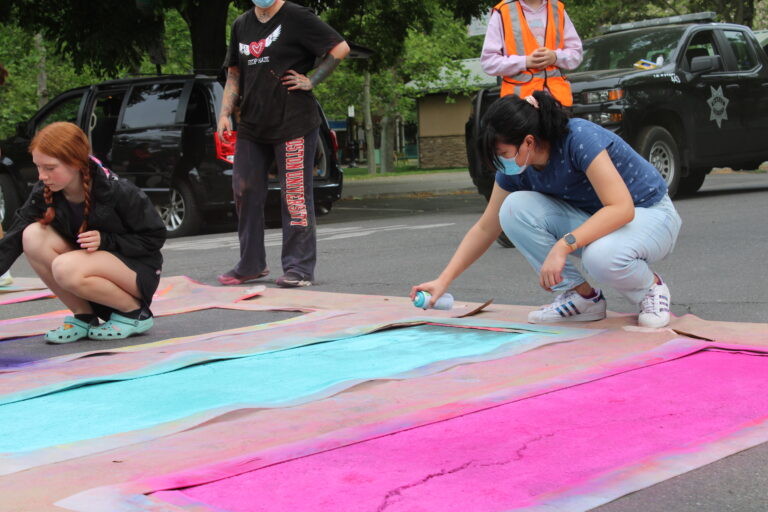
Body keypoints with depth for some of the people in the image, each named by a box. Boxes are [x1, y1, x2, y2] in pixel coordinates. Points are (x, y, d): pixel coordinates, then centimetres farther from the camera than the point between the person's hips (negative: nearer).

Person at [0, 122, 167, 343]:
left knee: (66, 268, -35)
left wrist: (105, 240, -25)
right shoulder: (43, 194, -8)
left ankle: (134, 312, -10)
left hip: (138, 270, -6)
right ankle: (83, 317, -7)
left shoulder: (118, 191, -21)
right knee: (33, 236, -19)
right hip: (89, 264, 6)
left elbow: (155, 238, -13)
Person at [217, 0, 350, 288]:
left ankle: (299, 267, 2)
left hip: (293, 123, -7)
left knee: (295, 194, -5)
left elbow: (340, 48, -6)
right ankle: (251, 265, 21)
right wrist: (225, 114, 9)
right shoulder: (242, 25, 15)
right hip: (251, 125, 7)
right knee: (244, 191, 8)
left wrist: (310, 81, -9)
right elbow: (234, 74, 20)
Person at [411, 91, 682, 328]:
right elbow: (485, 229, 2)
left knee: (601, 256, -41)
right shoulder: (515, 169, -9)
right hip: (591, 219, 6)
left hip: (648, 214, -6)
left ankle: (651, 287, -5)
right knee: (515, 208, -19)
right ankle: (582, 297, -6)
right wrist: (443, 280, -5)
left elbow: (621, 208, -36)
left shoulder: (580, 138, -30)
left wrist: (563, 245, -45)